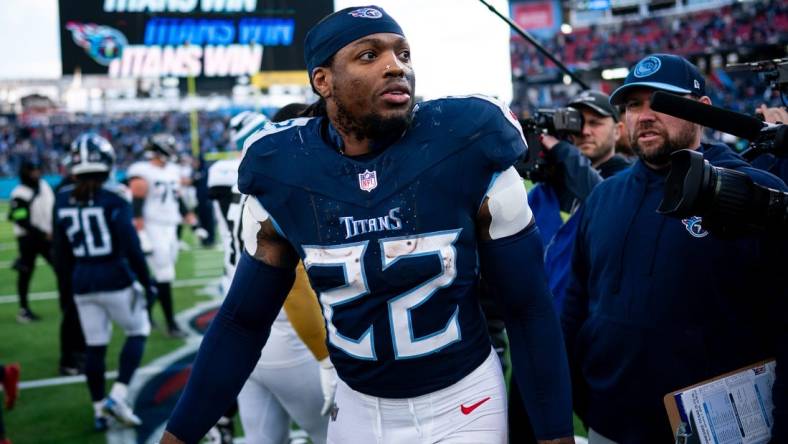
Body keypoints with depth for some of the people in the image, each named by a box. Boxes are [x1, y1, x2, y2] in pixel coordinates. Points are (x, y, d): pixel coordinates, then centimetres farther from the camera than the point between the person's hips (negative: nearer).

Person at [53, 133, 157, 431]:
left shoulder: (63, 200, 1)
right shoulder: (113, 197, -14)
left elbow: (62, 254, 9)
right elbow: (131, 247, -14)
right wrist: (146, 283, -4)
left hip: (82, 284, 5)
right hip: (116, 279, -4)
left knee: (95, 346, 14)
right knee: (137, 332, 14)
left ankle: (99, 410, 21)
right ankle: (117, 396, 2)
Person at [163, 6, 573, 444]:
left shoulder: (468, 152, -16)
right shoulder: (282, 177, -10)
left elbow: (529, 306, -9)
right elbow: (244, 319, 1)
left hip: (463, 403, -2)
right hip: (357, 407, 3)